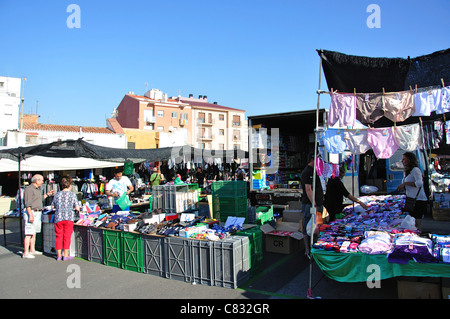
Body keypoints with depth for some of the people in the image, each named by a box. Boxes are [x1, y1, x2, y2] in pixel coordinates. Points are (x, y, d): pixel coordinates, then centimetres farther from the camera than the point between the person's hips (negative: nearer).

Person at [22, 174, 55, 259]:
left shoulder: (38, 189, 17)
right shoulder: (29, 189, -13)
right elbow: (27, 204, -18)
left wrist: (47, 194, 23)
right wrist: (30, 215, -23)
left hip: (38, 213, 10)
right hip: (31, 212, -9)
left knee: (34, 233, 14)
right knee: (29, 234, -9)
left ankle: (32, 250, 23)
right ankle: (26, 253, -6)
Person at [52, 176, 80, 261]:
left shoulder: (57, 194, 5)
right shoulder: (72, 194, -3)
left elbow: (53, 206, 14)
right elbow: (77, 208, -4)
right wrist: (72, 207, 18)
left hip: (58, 218, 3)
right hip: (68, 218, -3)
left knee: (59, 236, 11)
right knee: (67, 236, 6)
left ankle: (59, 255, 20)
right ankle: (66, 255, 11)